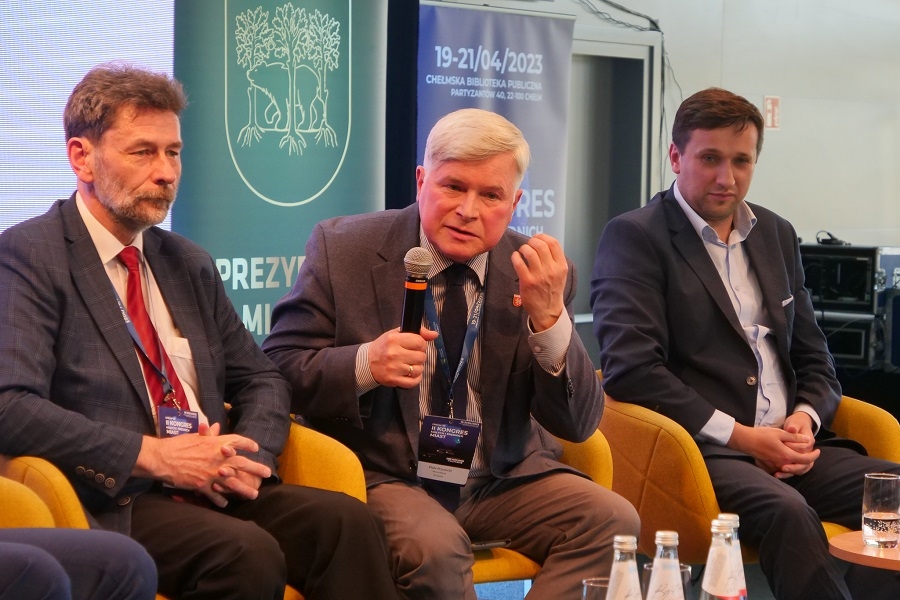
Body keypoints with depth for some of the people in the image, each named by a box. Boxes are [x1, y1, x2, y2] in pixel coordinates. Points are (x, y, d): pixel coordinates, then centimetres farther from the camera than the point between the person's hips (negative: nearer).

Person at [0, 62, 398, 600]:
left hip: (215, 490, 7)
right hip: (113, 504, -7)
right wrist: (152, 455, -19)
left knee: (347, 521, -21)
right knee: (247, 553, -34)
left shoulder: (189, 264, 19)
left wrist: (247, 455, 0)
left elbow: (261, 380, 23)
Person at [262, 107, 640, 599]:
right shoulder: (343, 249, -4)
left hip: (503, 480, 4)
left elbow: (578, 424, -3)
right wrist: (364, 364, -23)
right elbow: (276, 366, -4)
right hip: (382, 478, -3)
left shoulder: (536, 272, 1)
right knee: (435, 546, -34)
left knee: (613, 520, -19)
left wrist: (549, 318, -19)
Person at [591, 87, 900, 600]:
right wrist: (740, 437, -14)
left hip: (791, 446, 6)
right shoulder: (634, 237, 0)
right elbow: (631, 368, -12)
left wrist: (806, 419, 0)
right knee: (788, 511, -35)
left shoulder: (777, 234, 20)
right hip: (700, 449, -6)